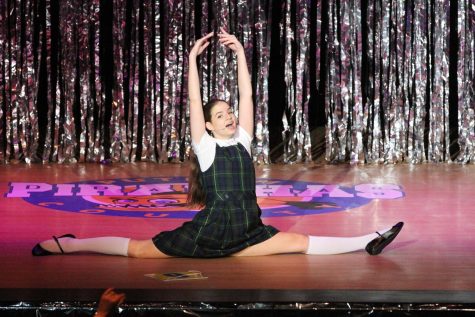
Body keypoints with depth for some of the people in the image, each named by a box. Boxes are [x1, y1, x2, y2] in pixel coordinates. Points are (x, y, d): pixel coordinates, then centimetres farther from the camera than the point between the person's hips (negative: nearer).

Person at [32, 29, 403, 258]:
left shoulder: (243, 141, 11)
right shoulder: (205, 145, 1)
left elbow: (247, 97, 5)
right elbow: (194, 102, -7)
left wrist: (240, 53, 1)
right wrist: (193, 58, -8)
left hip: (247, 232, 4)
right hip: (208, 230, -4)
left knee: (301, 242, 2)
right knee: (139, 249, -7)